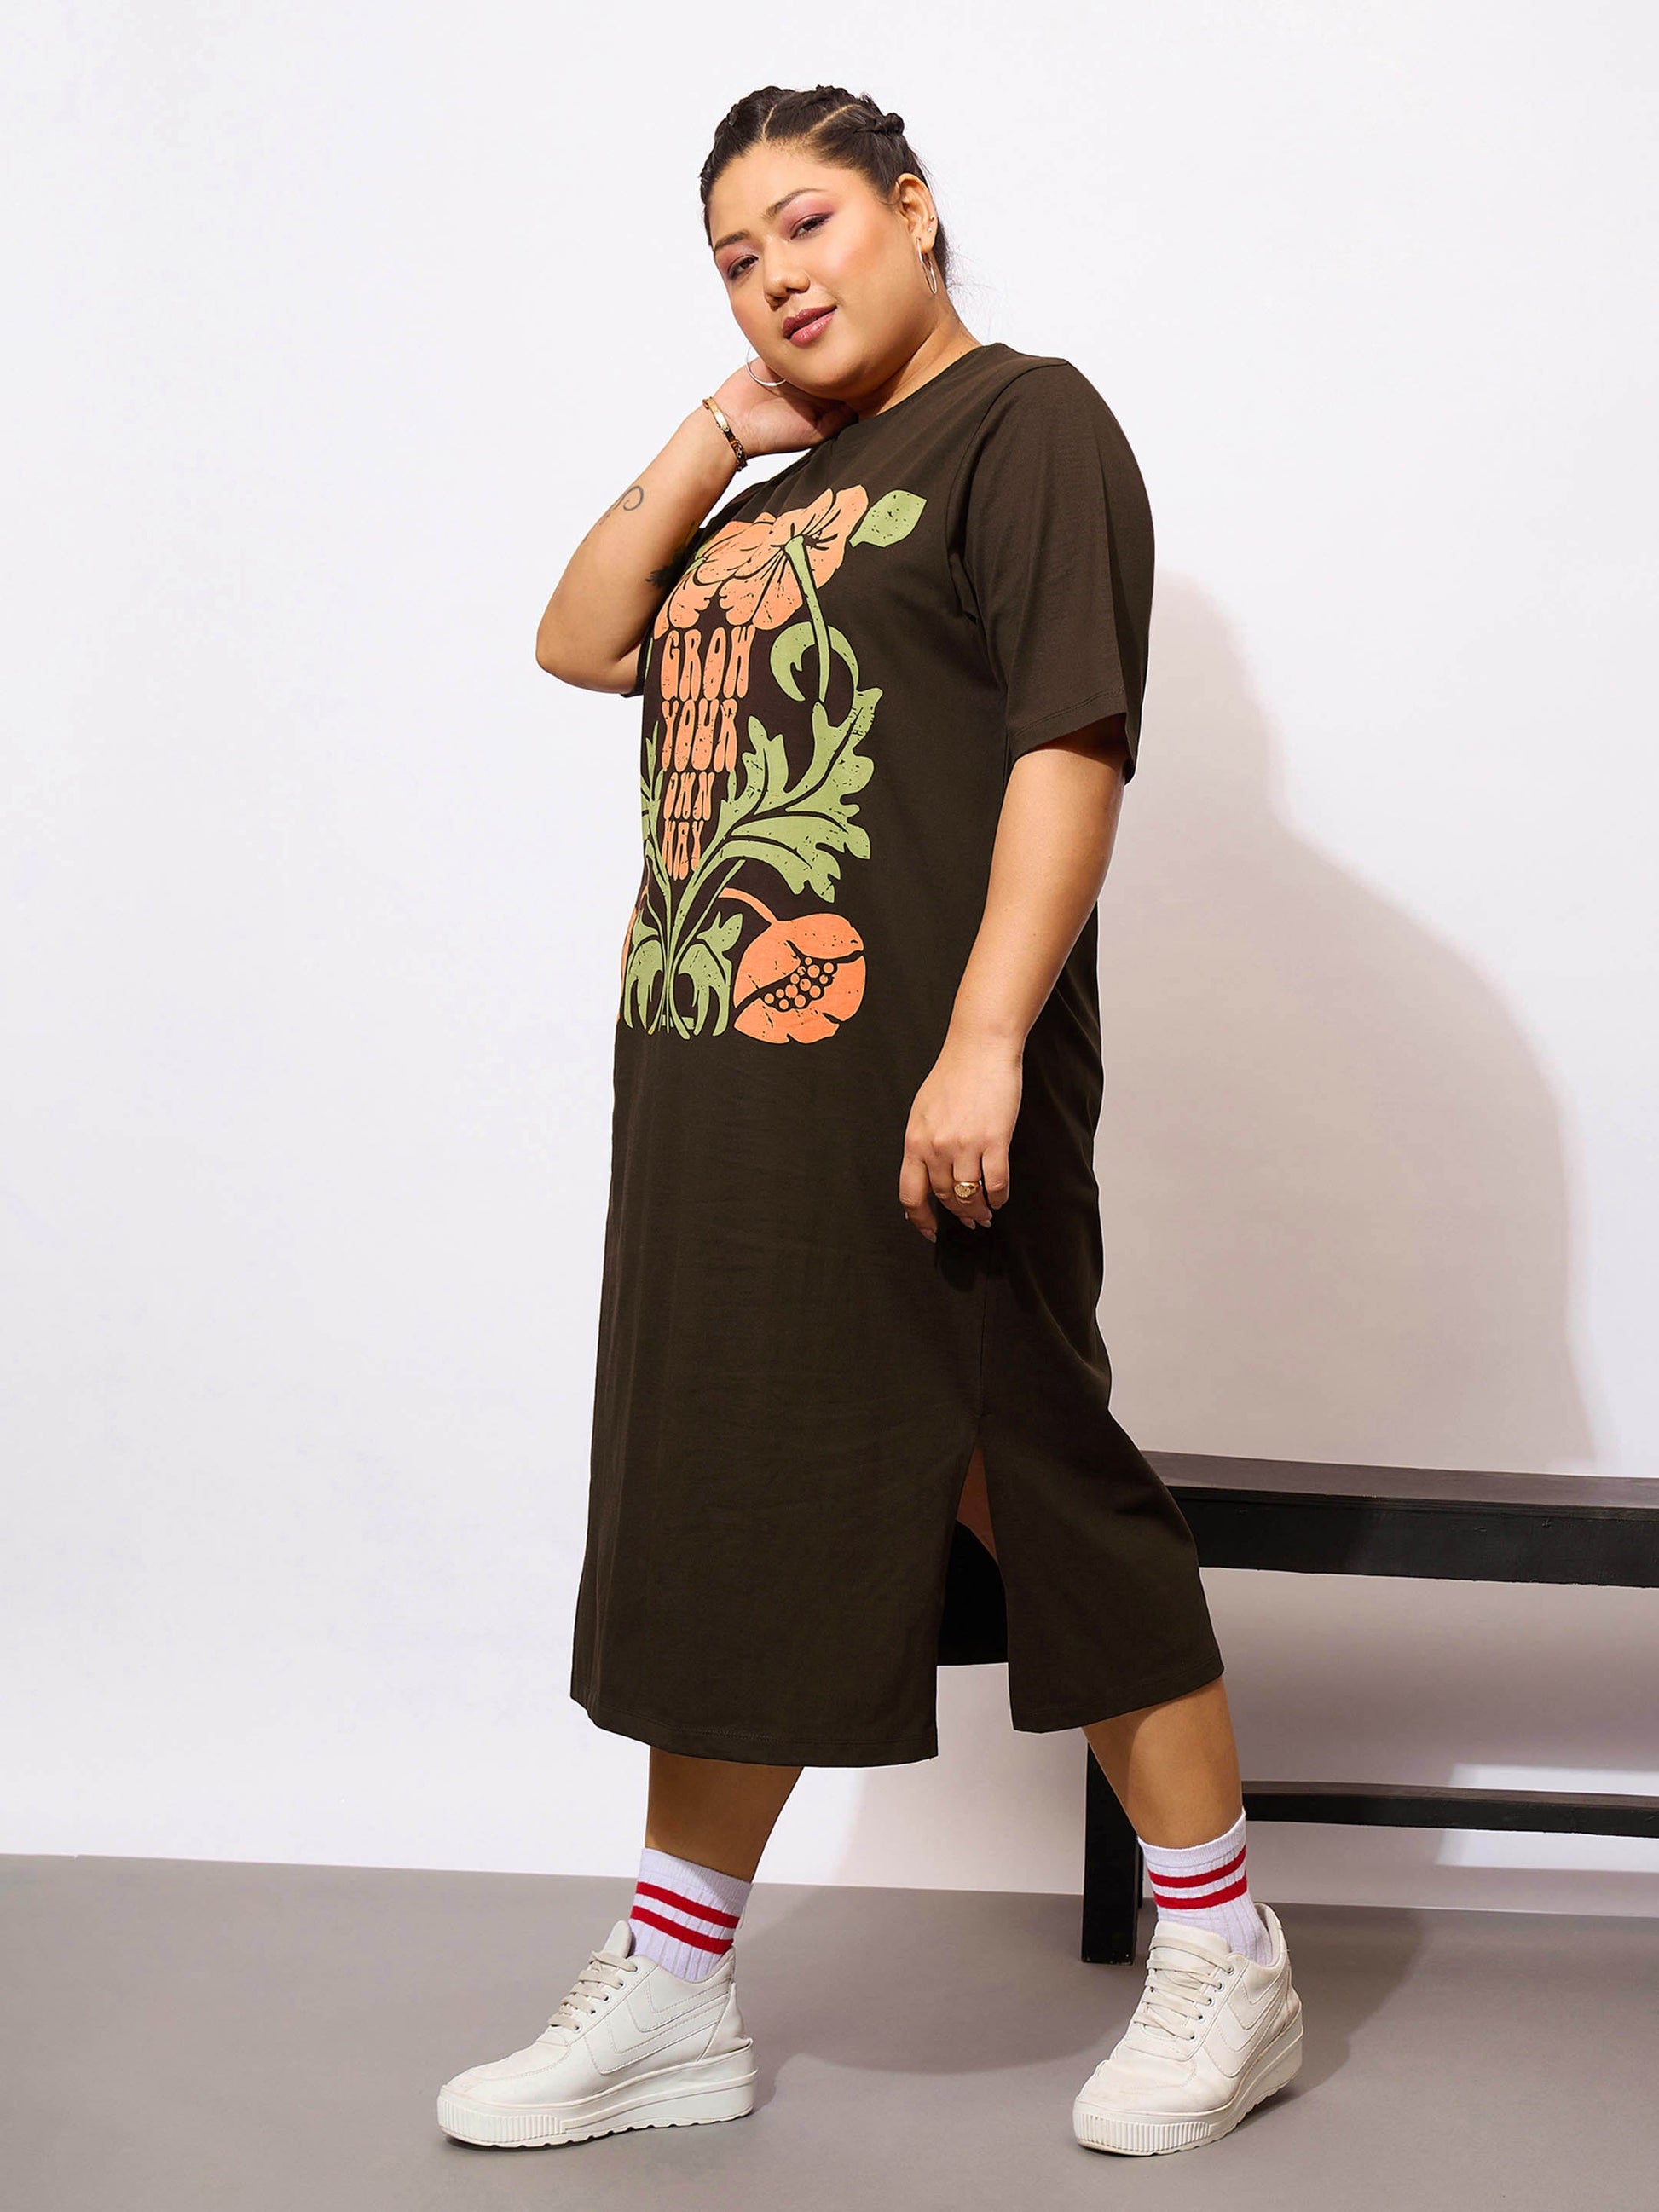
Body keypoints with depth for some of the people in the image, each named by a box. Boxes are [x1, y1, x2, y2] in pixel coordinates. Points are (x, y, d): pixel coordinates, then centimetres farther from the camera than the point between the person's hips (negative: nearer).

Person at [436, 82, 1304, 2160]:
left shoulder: (1022, 420, -4)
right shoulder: (782, 496, 21)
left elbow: (1072, 740, -14)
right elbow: (578, 640, 19)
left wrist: (984, 1044, -23)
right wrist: (714, 430, 11)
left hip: (912, 1087, -8)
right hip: (714, 1079, 8)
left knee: (1039, 1488, 0)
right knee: (710, 1519, 11)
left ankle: (1226, 1964, 16)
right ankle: (669, 1993, 21)